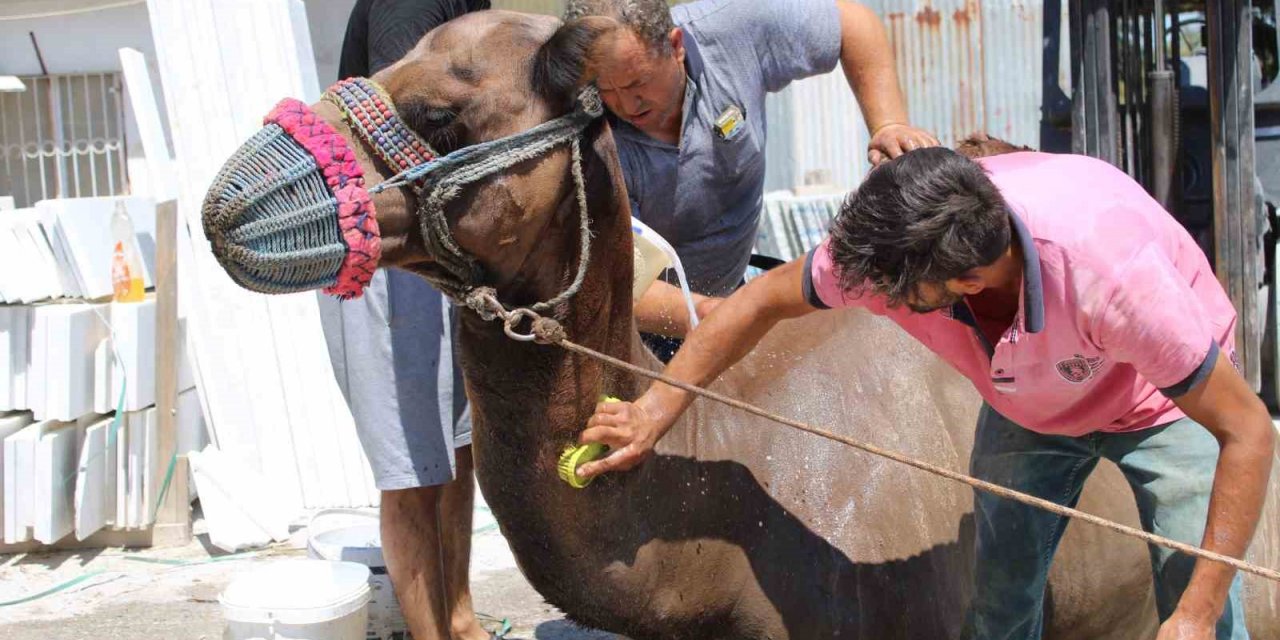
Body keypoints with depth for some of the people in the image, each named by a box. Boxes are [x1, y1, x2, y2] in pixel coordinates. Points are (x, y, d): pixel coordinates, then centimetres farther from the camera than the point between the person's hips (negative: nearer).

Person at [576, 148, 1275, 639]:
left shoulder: (1111, 272, -45)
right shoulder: (890, 244, -32)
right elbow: (764, 299, -11)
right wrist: (655, 410, -12)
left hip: (1166, 400, -4)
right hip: (1028, 406, 4)